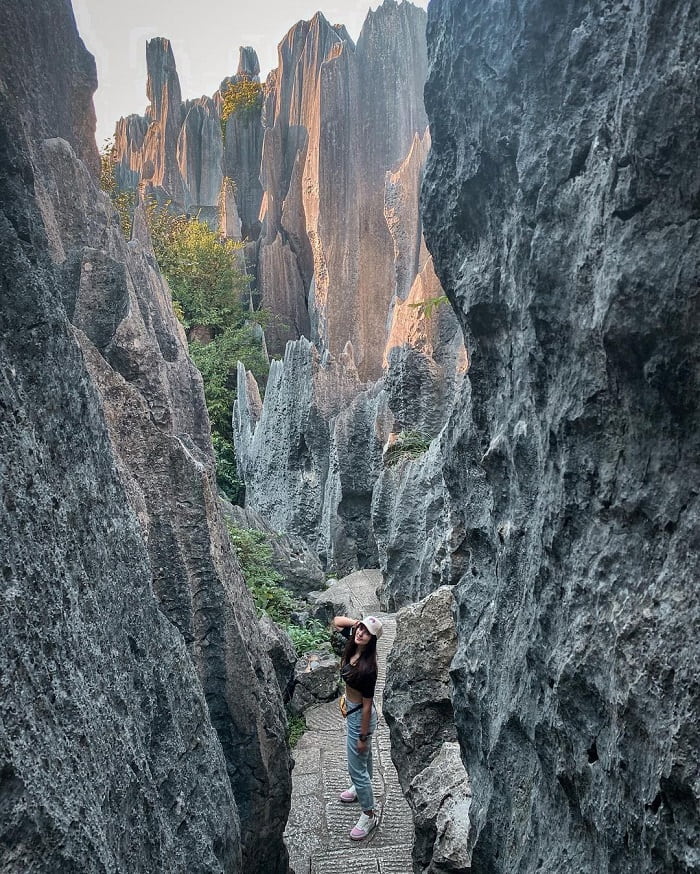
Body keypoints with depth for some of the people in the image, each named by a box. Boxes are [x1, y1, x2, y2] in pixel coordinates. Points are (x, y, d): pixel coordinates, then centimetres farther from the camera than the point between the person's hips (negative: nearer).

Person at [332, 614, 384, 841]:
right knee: (363, 756, 31)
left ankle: (369, 815, 27)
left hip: (359, 716, -8)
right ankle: (360, 787, 55)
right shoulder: (354, 644, -15)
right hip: (352, 710, 8)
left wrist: (363, 736, -16)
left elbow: (367, 705, -25)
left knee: (356, 766, 8)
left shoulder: (367, 668, -35)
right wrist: (357, 623, -17)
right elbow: (337, 621, 0)